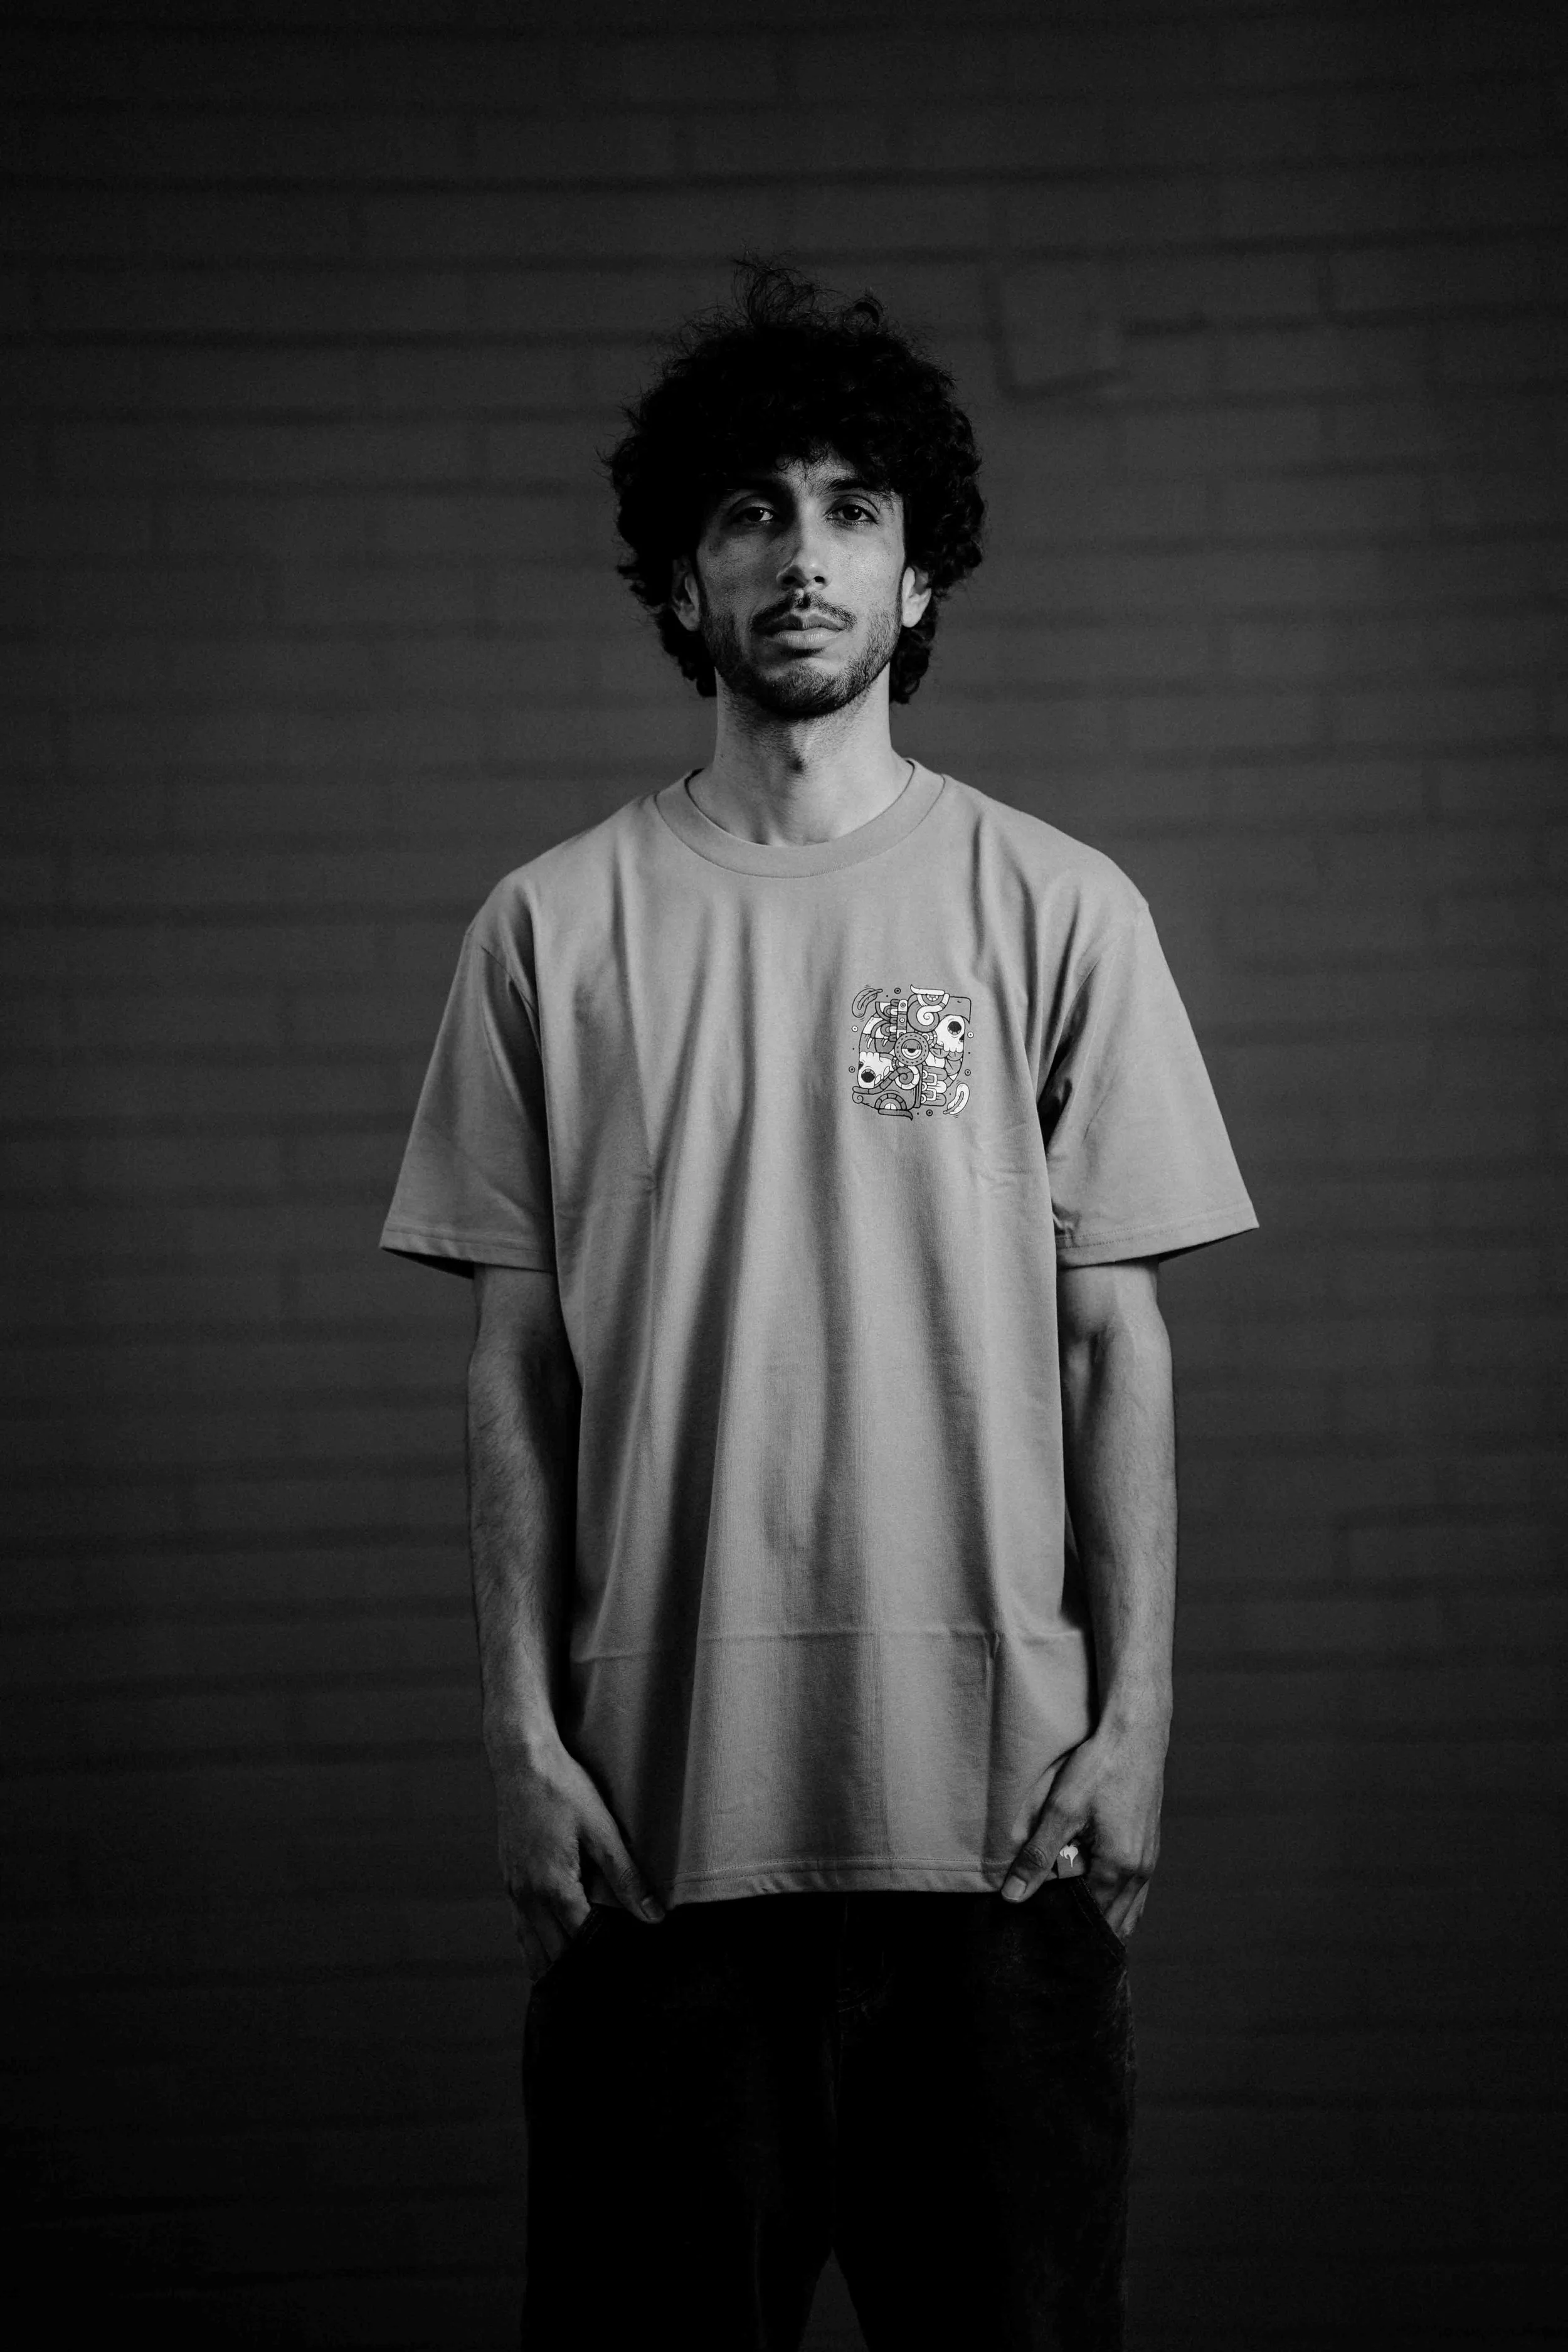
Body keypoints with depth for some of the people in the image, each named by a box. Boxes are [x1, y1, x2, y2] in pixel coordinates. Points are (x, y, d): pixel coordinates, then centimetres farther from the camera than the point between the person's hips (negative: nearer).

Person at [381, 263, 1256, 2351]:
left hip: (997, 1793, 0)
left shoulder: (1057, 910, 4)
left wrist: (1133, 1715, -2)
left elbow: (1116, 1346, 4)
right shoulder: (557, 927, 5)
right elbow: (518, 1370, 6)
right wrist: (524, 1732, -1)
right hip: (663, 1798, 0)